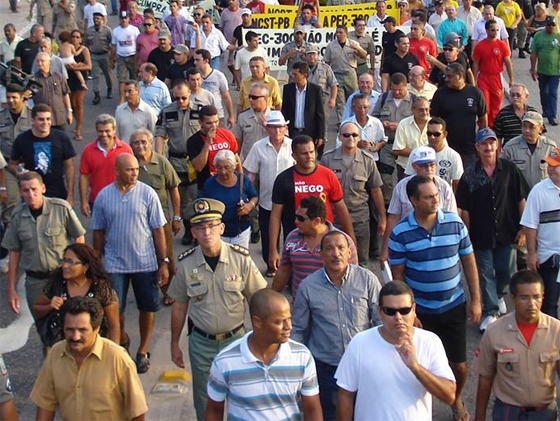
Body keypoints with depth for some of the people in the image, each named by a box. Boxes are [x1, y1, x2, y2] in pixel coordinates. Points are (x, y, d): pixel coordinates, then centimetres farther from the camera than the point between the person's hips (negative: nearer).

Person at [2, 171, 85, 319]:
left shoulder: (61, 208, -11)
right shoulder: (18, 215, -2)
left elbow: (79, 238, -2)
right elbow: (14, 253, 5)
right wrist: (11, 288, 7)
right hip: (35, 282, 3)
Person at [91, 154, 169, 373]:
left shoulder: (147, 193, -7)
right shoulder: (104, 196, -3)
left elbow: (158, 230, -4)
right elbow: (98, 232, 6)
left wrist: (163, 262, -5)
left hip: (145, 262, -1)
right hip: (114, 264, 1)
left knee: (147, 308, 8)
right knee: (114, 310, 6)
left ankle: (142, 351, 28)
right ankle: (122, 340, 36)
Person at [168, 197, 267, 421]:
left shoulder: (241, 259, -12)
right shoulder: (186, 264, -8)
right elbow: (179, 307, 3)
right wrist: (175, 344, 9)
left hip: (235, 338, -1)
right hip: (201, 342, 1)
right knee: (205, 402, 14)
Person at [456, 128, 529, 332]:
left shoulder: (509, 169, -5)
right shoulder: (470, 174, -5)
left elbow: (521, 199, -1)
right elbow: (464, 208, -1)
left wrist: (523, 229, -2)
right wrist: (466, 234, -2)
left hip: (506, 232, 1)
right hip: (481, 235, 0)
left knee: (506, 272, 10)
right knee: (485, 275, 6)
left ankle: (498, 295, 42)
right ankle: (490, 313, 19)